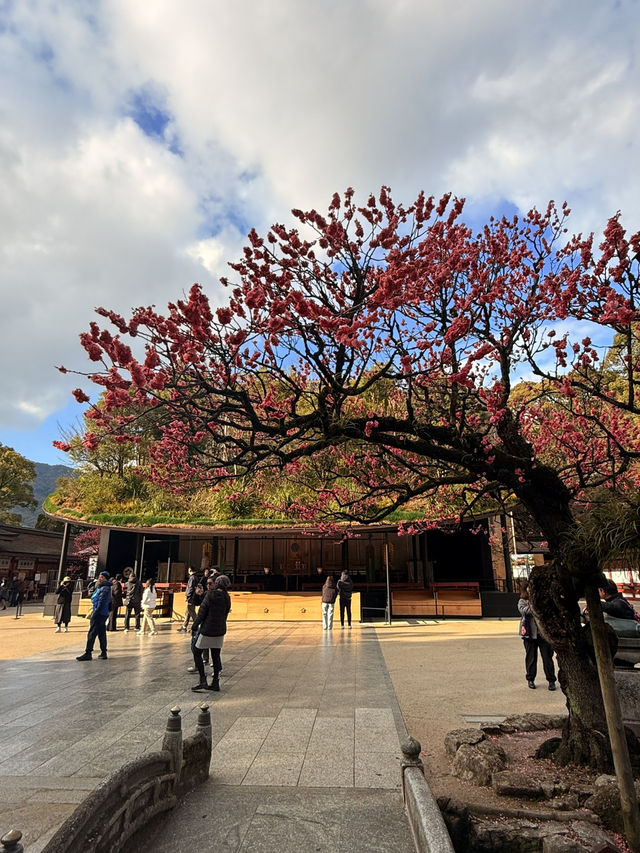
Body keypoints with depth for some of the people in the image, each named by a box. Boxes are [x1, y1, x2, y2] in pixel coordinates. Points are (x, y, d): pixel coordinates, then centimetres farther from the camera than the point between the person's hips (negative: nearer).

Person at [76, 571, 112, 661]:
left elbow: (101, 602, -20)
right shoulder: (100, 587, 17)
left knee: (92, 633, -7)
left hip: (100, 613, -10)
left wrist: (95, 612, -23)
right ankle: (103, 653, 17)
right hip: (103, 614, 10)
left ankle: (88, 653, -5)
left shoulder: (105, 588, -13)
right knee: (102, 633, 12)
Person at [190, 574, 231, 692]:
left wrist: (194, 626, -4)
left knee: (197, 653, 9)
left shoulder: (210, 594, -14)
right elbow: (225, 614, 7)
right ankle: (215, 683, 15)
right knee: (216, 655, 13)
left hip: (207, 629, -6)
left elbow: (202, 611, -12)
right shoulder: (227, 598, 2)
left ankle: (202, 680, 3)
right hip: (220, 631, 6)